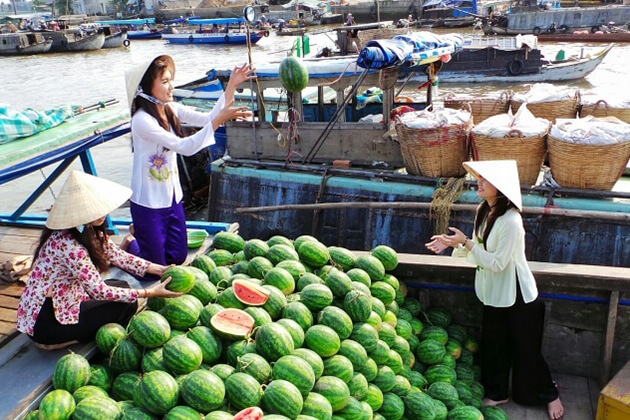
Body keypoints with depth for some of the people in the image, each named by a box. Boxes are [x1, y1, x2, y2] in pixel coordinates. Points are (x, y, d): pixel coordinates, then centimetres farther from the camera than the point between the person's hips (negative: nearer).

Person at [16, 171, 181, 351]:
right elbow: (99, 291, -28)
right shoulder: (67, 244, -30)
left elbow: (118, 256, 3)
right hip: (42, 322, -9)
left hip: (63, 302, 9)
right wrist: (150, 292, -25)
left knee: (122, 287, 8)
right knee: (126, 306, -10)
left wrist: (160, 269, -6)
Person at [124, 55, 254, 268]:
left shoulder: (171, 109, 0)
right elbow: (184, 147, -30)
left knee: (178, 258, 19)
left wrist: (231, 85, -14)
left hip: (172, 198, 7)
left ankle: (141, 233, 41)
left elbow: (209, 118, -5)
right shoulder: (142, 120, -24)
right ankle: (131, 242, 36)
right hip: (148, 203, -7)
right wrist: (220, 119, -36)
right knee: (157, 266, 8)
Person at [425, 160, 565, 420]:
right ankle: (497, 393, 35)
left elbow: (497, 262, -25)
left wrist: (465, 242, -26)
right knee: (493, 345, 16)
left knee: (525, 350, 8)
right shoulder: (484, 211, 0)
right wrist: (453, 245, -7)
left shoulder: (510, 221, -28)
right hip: (495, 294, 8)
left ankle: (549, 395, 31)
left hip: (517, 296, -8)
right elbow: (479, 249, 8)